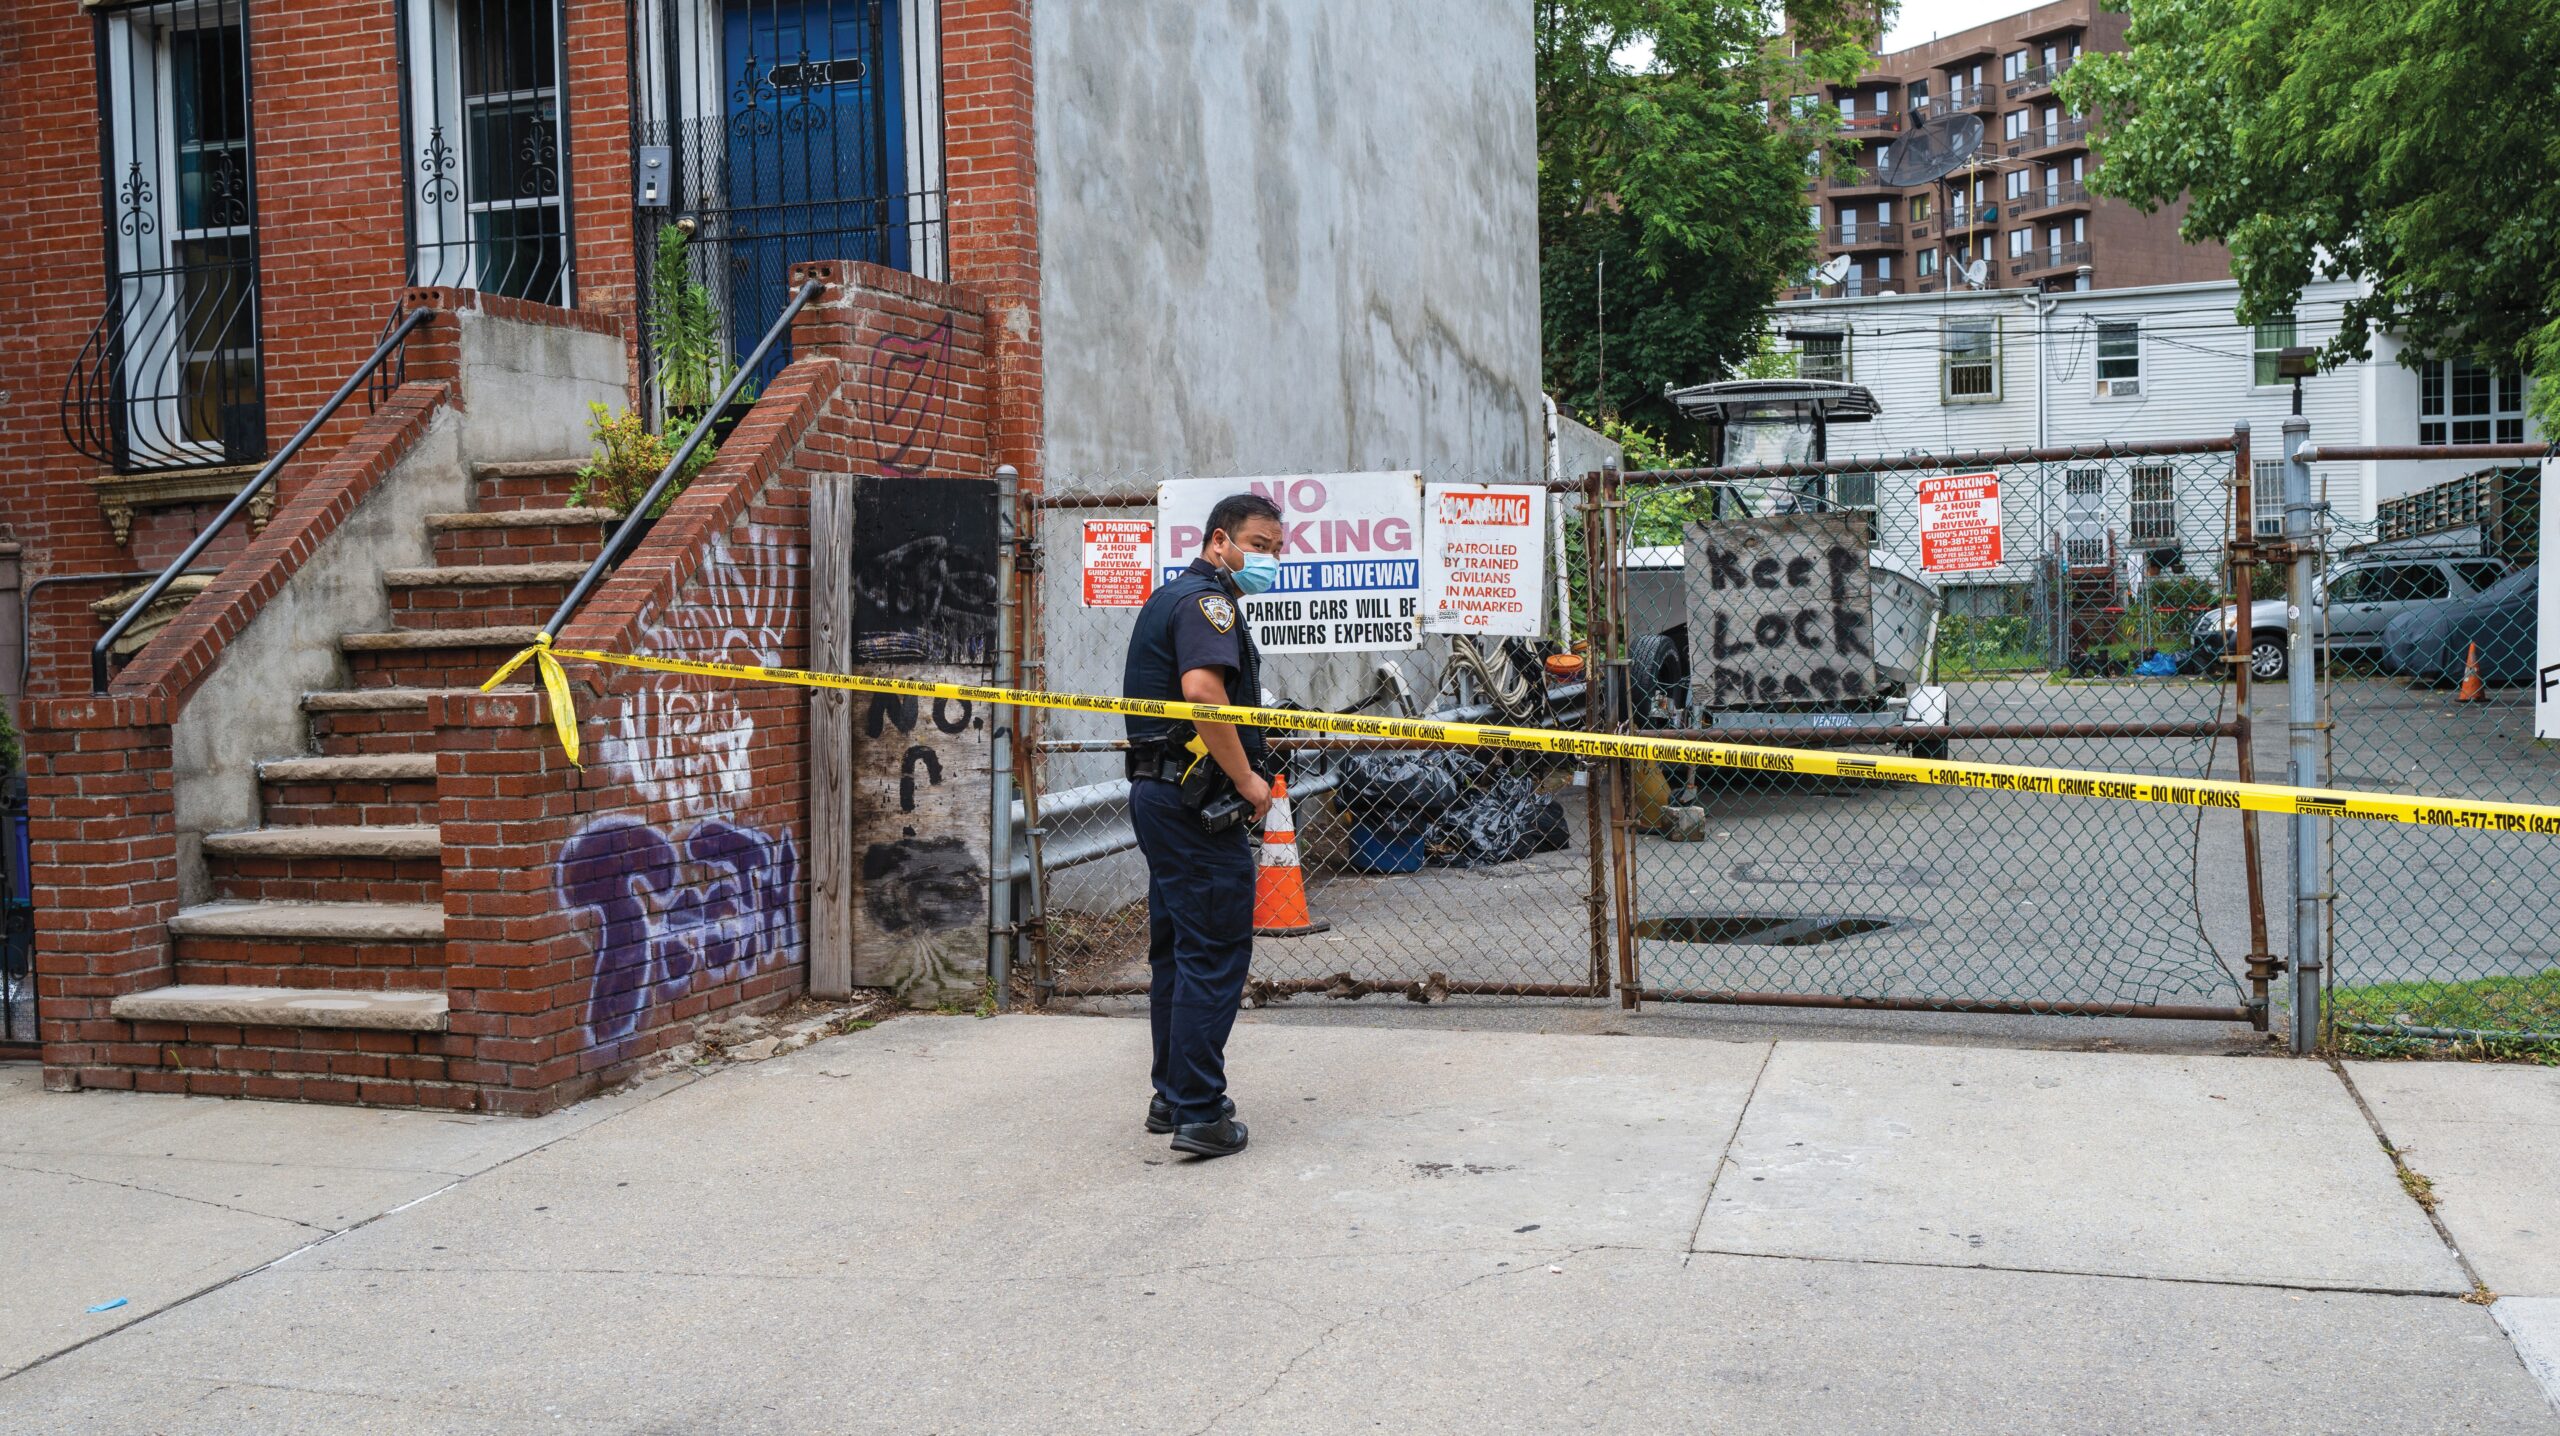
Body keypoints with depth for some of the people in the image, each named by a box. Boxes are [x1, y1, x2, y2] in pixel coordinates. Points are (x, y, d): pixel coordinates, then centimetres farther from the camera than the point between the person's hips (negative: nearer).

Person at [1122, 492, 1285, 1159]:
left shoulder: (1169, 597, 21)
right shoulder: (1208, 600, -12)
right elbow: (1202, 691, -29)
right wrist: (1247, 778, -21)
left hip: (1158, 791, 11)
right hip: (1196, 800, -10)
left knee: (1176, 949, 16)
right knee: (1215, 954, -7)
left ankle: (1172, 1096, 24)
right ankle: (1200, 1114, -5)